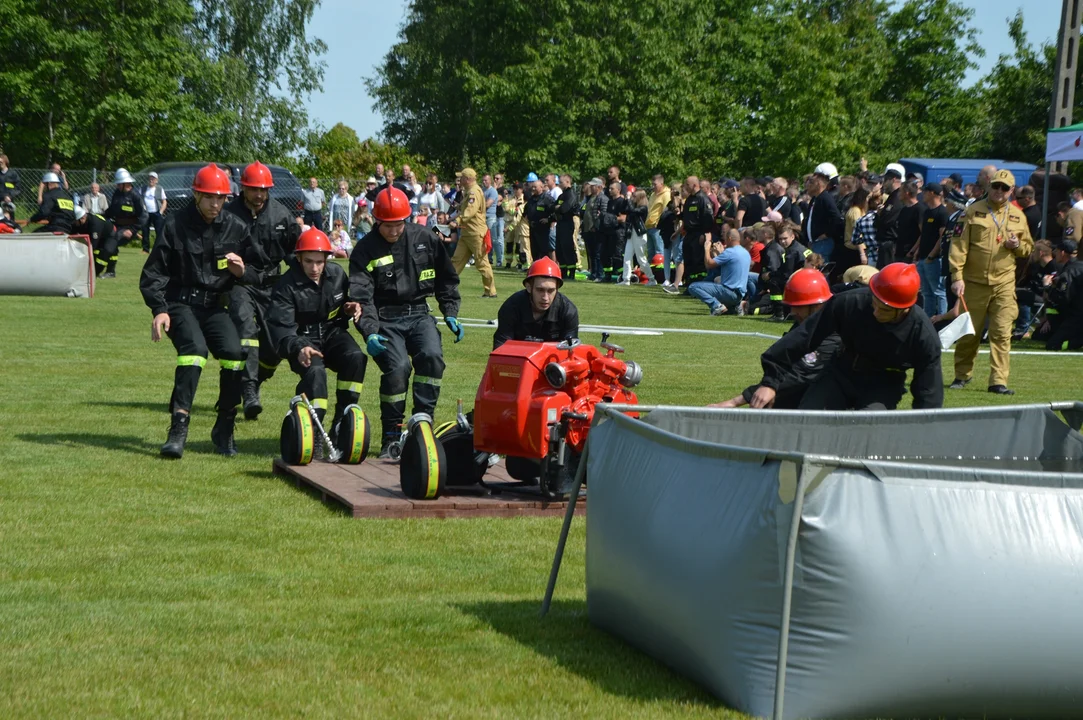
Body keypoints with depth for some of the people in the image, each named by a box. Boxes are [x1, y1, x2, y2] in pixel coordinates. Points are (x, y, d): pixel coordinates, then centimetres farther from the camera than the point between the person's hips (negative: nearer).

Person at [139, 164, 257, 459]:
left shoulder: (235, 227, 6)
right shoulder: (175, 225, -2)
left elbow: (258, 275, 13)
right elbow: (153, 273, 1)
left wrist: (243, 272, -10)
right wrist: (159, 309, -13)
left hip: (215, 306, 3)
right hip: (180, 304, -3)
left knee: (234, 351, -22)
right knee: (195, 348, -31)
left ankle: (224, 429, -5)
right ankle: (178, 428, -34)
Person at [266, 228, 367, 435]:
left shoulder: (337, 274, 0)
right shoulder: (287, 285, -14)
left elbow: (347, 300, 19)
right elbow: (279, 326, -22)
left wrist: (351, 308, -8)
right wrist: (298, 349, -40)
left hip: (333, 332, 4)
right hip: (303, 339, -4)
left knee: (356, 358, -26)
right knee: (315, 371, -33)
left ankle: (342, 422, -18)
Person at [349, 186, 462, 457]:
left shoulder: (424, 239, 5)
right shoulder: (365, 250, -2)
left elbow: (447, 277, 17)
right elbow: (361, 296, -10)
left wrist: (450, 314, 9)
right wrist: (370, 333, -24)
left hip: (418, 314, 2)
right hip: (386, 320, -2)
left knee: (432, 356, -26)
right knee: (397, 367, -25)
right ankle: (391, 435, -9)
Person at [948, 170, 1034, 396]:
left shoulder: (1018, 216, 9)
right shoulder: (973, 211, -1)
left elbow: (1028, 247, 19)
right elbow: (959, 244, -5)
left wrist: (1017, 246, -6)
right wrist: (957, 277, -13)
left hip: (1004, 284, 2)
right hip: (974, 282, -2)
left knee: (1002, 333, -5)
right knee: (968, 332, 6)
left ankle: (998, 381, -4)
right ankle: (962, 375, 22)